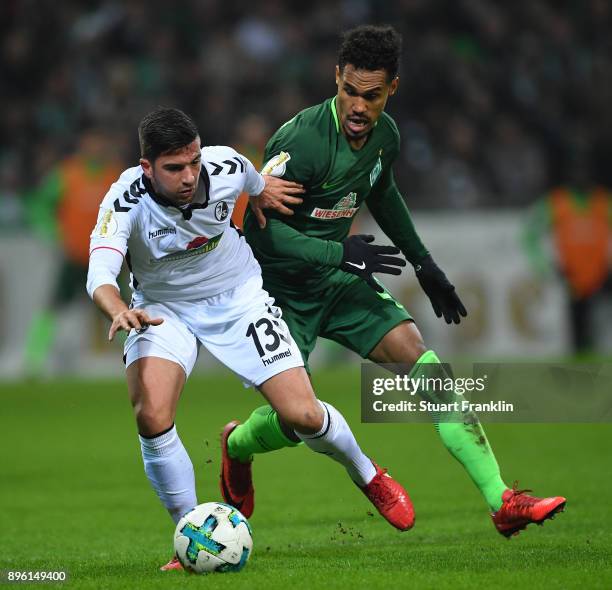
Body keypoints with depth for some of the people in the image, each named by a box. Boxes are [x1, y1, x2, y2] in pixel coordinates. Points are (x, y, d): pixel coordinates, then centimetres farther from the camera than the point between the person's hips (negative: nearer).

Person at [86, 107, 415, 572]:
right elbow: (100, 273, -44)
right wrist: (120, 311, -62)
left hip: (237, 296, 1)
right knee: (152, 418, -26)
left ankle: (368, 477, 25)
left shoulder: (226, 168, -22)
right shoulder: (126, 202, -29)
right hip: (163, 308, -1)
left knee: (303, 415, -9)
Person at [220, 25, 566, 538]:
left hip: (337, 281, 6)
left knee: (425, 364, -11)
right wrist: (341, 254, -31)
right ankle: (237, 446, 30)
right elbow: (258, 228, -26)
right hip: (279, 288, -6)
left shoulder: (385, 136, -2)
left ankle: (502, 502, -16)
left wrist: (424, 264, 22)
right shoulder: (302, 140, -26)